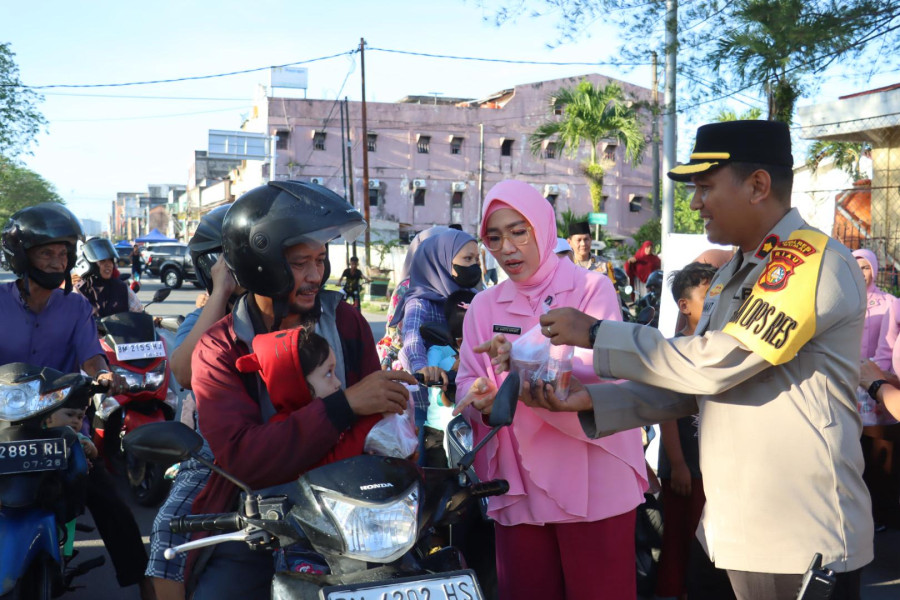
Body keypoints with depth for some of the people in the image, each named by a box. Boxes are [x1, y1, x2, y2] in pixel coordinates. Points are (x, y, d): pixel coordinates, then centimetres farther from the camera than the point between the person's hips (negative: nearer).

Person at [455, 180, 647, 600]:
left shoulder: (592, 288, -3)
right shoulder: (484, 305, 8)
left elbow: (602, 370, -17)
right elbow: (466, 384, 3)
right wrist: (480, 398, -20)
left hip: (592, 485, -3)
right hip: (518, 488, 4)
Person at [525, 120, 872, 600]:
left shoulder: (812, 259, -16)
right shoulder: (732, 276, 11)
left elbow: (710, 365, -22)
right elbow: (691, 387, 12)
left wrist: (595, 334, -14)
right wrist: (592, 401, 0)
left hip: (802, 542, -8)